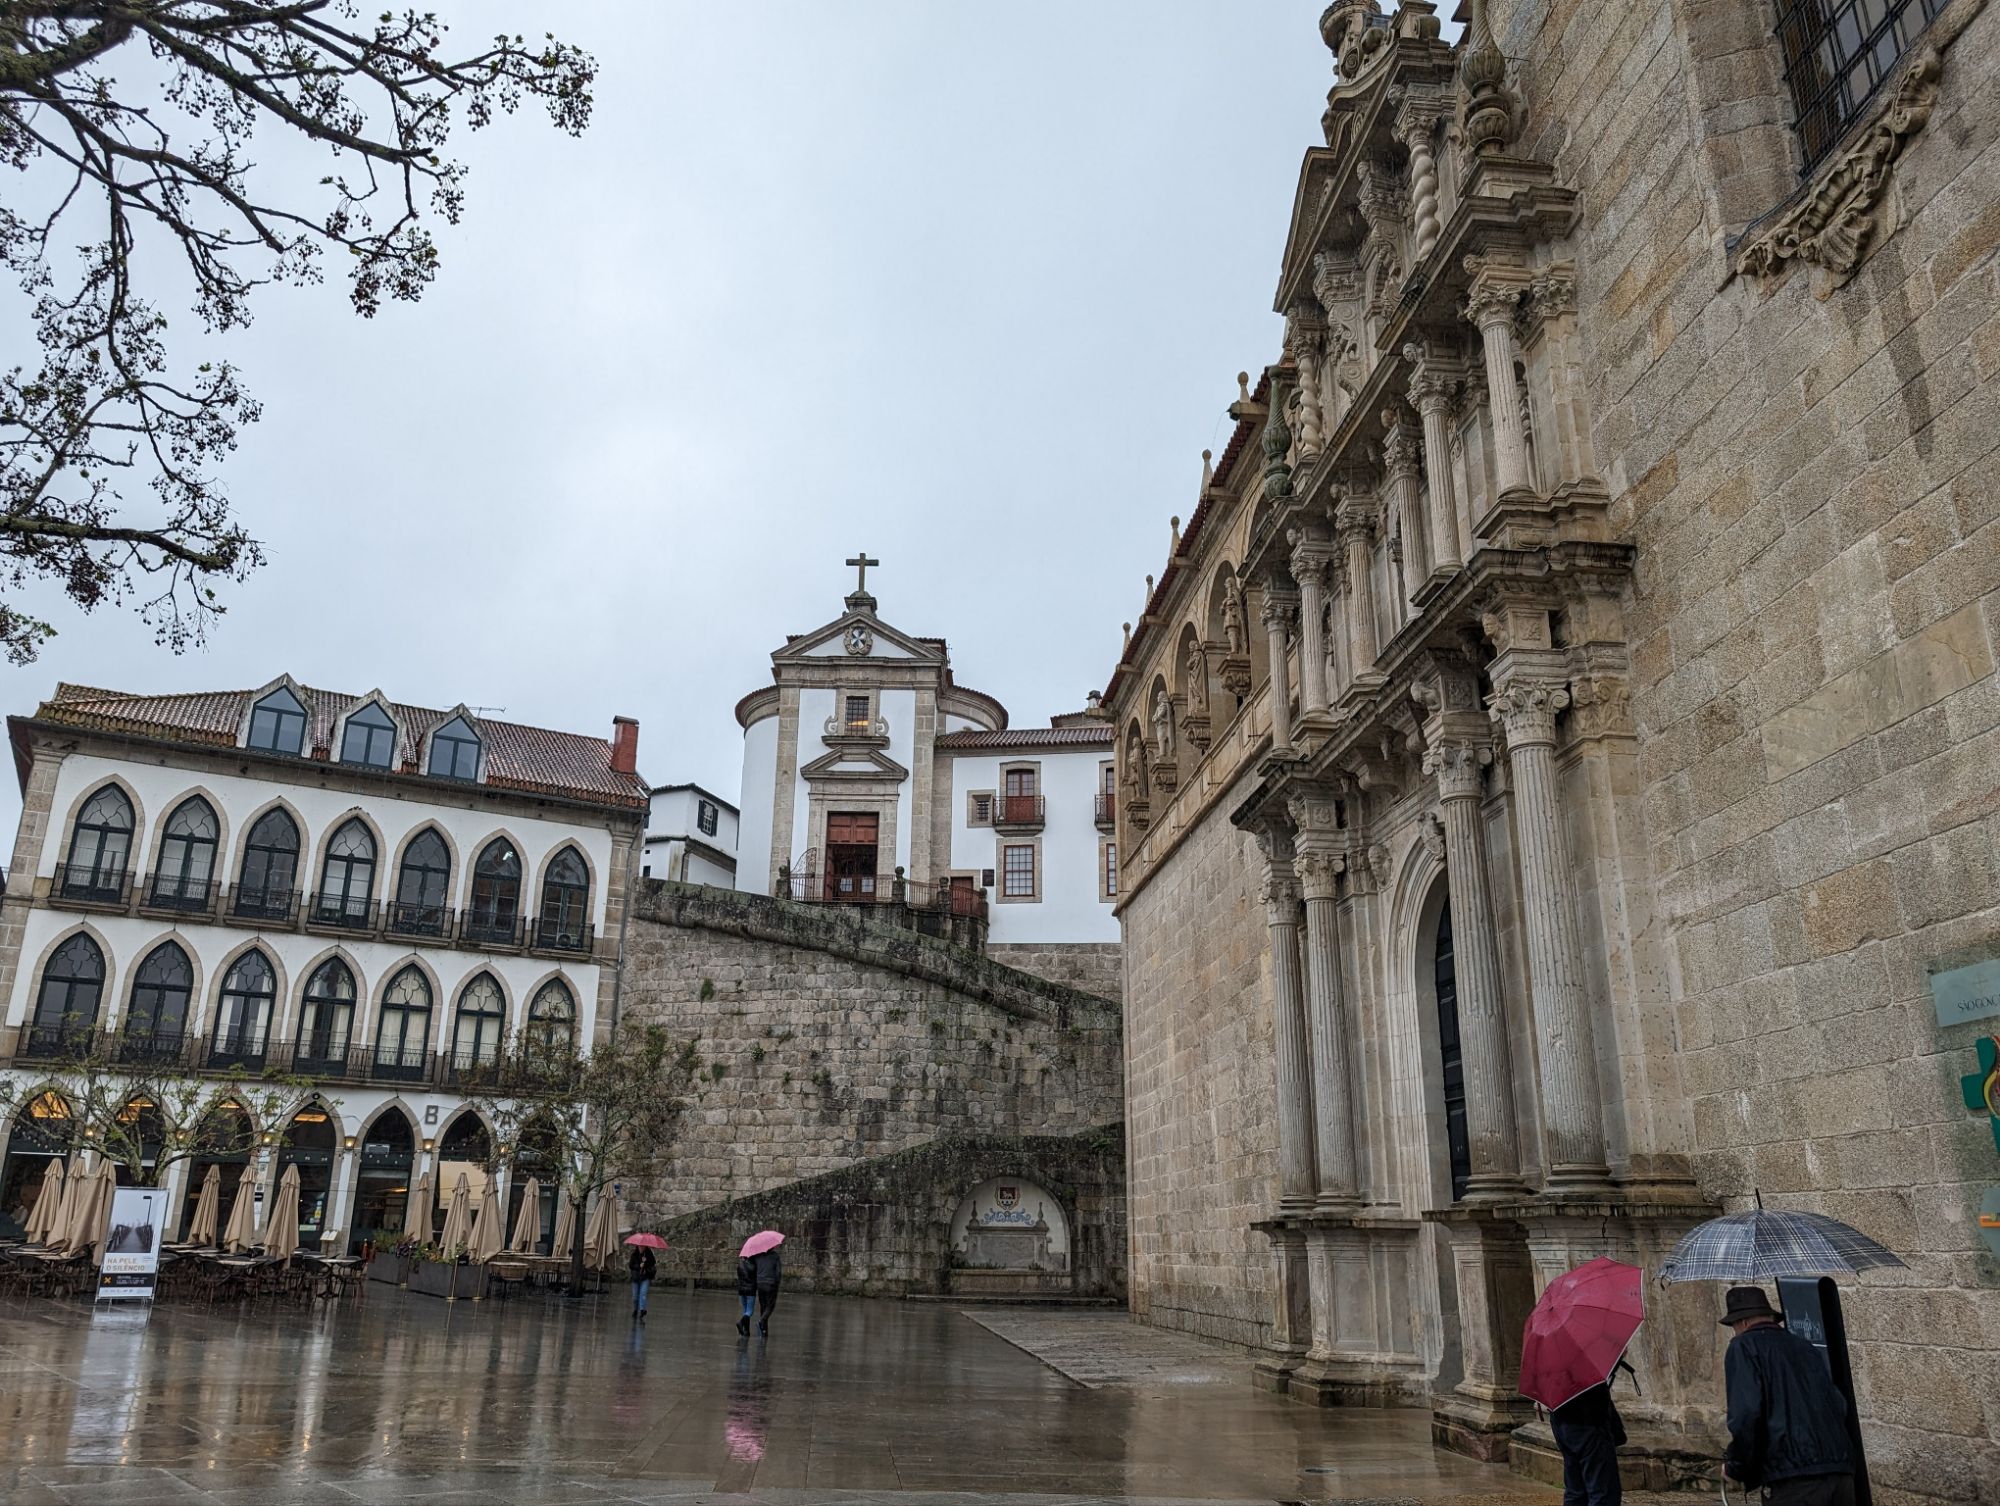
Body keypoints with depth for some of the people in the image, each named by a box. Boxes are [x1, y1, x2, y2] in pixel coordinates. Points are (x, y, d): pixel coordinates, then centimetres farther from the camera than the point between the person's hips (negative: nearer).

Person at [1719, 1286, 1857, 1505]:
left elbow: (1746, 1414, -11)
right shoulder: (1804, 1347, 21)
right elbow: (1840, 1406, 18)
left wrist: (1735, 1467, 2)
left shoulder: (1743, 1346, 1)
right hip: (1841, 1472, 7)